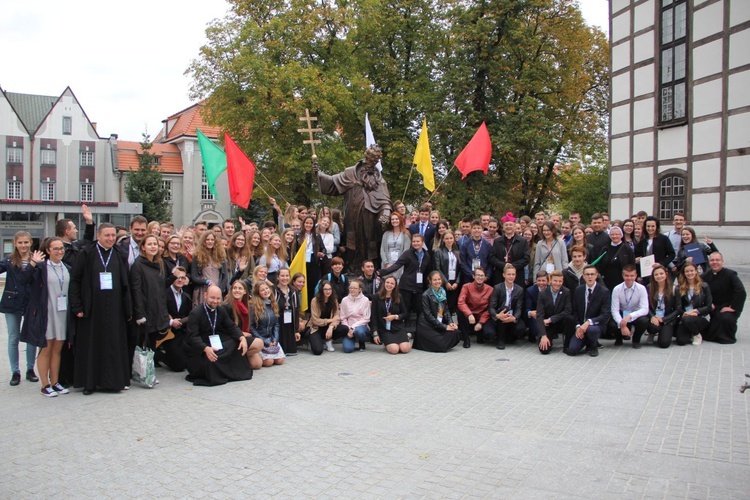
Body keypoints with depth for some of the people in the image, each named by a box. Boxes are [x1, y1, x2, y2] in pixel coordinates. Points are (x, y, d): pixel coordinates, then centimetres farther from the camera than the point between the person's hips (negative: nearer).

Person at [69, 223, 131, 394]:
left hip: (114, 309, 2)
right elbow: (75, 280, -2)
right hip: (92, 308, -2)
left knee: (115, 344, 5)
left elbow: (126, 284, 6)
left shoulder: (120, 256, 7)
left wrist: (128, 309, 3)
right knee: (91, 344, 4)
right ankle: (90, 382, 15)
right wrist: (77, 307, -9)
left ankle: (114, 379, 15)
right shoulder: (86, 254, 0)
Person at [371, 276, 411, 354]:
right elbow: (373, 316, -1)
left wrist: (395, 317, -12)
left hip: (399, 328, 2)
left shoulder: (398, 298, 5)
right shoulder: (377, 297, -1)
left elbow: (405, 313, 8)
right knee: (394, 350, -25)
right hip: (385, 330, -2)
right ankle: (387, 343, 10)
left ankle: (406, 338, 14)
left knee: (405, 349, -20)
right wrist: (375, 333, -6)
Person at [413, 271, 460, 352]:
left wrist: (450, 322, -8)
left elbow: (446, 310, 11)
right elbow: (428, 315, -15)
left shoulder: (443, 293, 9)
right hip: (427, 326, -6)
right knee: (443, 345, -18)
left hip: (440, 324, 6)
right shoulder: (426, 295, -12)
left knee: (455, 331, -19)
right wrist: (444, 326, -18)